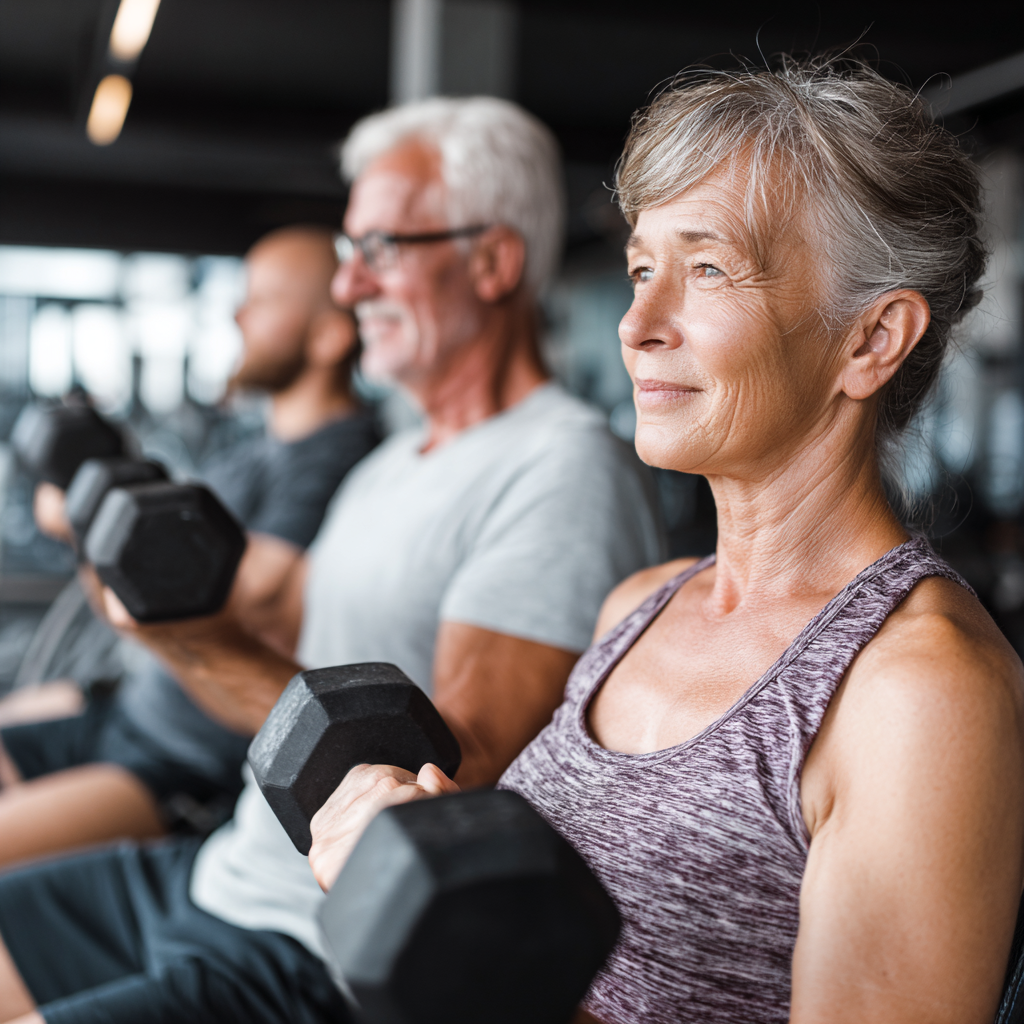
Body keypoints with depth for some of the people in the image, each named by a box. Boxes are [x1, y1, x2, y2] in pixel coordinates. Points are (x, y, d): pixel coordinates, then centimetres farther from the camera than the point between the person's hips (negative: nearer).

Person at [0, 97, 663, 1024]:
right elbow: (271, 671, 14)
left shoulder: (566, 471, -17)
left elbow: (459, 776, -24)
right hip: (226, 877, 9)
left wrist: (204, 644, -29)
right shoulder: (396, 462, 15)